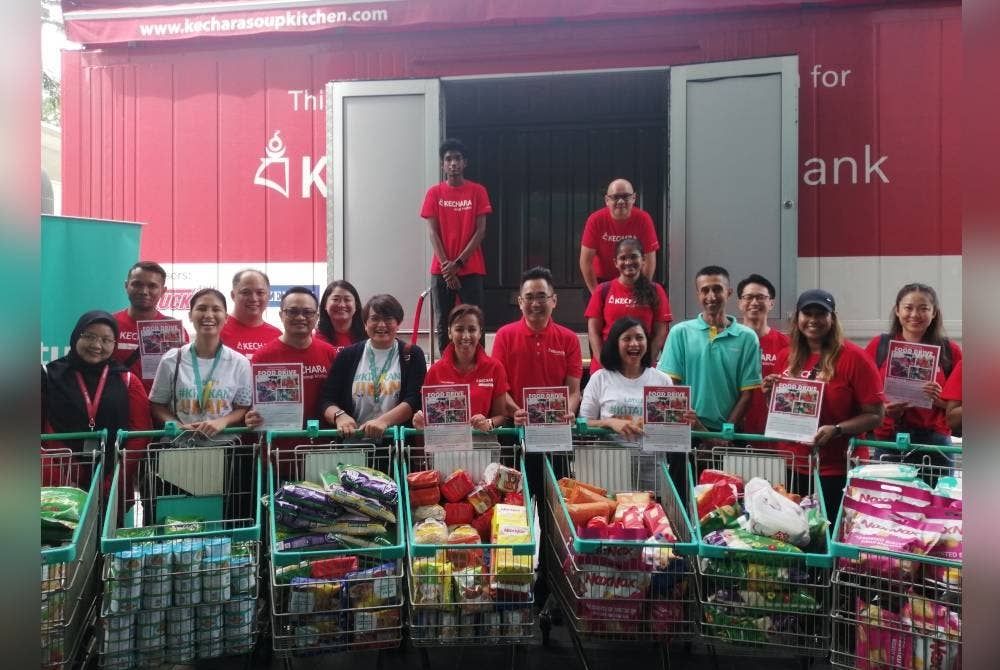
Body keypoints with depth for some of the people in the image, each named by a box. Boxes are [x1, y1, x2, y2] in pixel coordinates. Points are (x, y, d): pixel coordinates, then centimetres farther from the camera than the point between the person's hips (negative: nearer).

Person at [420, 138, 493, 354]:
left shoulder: (478, 191, 2)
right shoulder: (434, 193, 5)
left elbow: (480, 231, -3)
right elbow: (432, 232, 1)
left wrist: (458, 262, -10)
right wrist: (446, 265, -10)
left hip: (471, 269, -1)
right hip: (442, 269, 1)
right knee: (443, 324, 5)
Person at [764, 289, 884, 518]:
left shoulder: (854, 357, -8)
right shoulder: (786, 356, 7)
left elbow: (874, 415, -9)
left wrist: (836, 430, -22)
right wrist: (771, 393, -1)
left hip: (837, 473, -4)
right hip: (791, 468, 5)